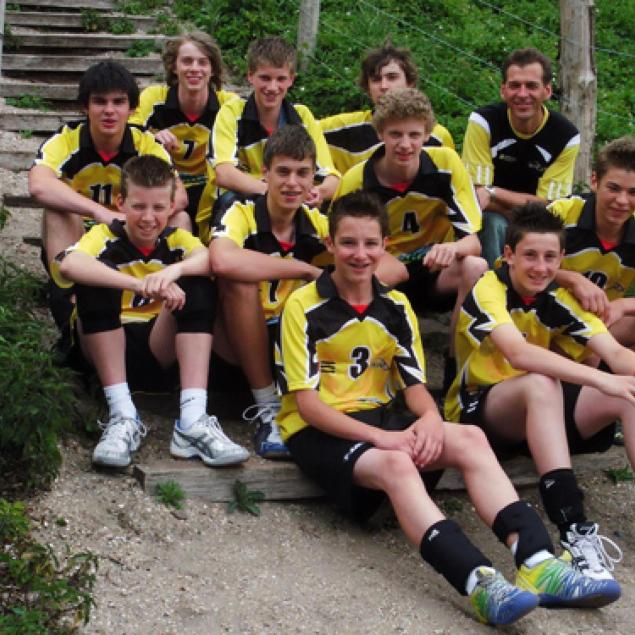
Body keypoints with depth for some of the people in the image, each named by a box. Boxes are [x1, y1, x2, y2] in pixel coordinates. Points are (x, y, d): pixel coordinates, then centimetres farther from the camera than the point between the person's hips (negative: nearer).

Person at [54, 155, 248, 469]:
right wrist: (141, 285, -43)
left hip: (160, 352, 2)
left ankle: (193, 420, -31)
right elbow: (68, 265, -32)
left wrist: (174, 270, -43)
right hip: (106, 350, -2)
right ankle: (122, 416, -28)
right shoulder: (105, 236, -7)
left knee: (199, 284, -18)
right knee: (97, 273, -25)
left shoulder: (176, 239, 3)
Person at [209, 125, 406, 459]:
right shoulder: (241, 215, -16)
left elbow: (396, 269, -9)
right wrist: (306, 269, -32)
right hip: (242, 341, -3)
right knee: (240, 279, -32)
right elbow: (222, 261, -42)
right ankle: (267, 409, -22)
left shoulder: (318, 223, -3)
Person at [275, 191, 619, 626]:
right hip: (318, 431, -5)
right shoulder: (304, 307, -9)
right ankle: (480, 583, -56)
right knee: (396, 465, -37)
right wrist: (380, 438, -26)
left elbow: (415, 385, 6)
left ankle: (537, 562, -37)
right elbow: (306, 402, -14)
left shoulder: (396, 308, 8)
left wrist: (430, 418, -20)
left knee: (470, 439, -21)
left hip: (378, 418, 6)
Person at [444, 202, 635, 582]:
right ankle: (574, 530, -45)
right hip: (478, 411, -5)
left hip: (541, 409, 6)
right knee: (541, 384, -38)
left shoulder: (561, 299, 0)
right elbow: (519, 353, -35)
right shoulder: (487, 290, -16)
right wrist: (602, 379, -44)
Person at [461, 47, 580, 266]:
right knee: (494, 223, -33)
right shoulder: (483, 121, -16)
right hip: (491, 218, -2)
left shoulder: (566, 136, -12)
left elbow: (547, 207, -13)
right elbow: (475, 194, -19)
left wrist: (493, 193, -22)